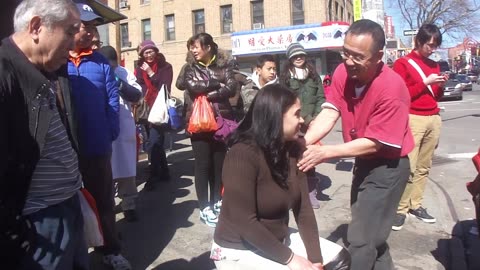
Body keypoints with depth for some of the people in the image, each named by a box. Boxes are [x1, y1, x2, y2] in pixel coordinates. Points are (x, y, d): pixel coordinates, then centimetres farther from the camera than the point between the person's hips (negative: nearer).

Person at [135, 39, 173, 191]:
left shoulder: (165, 67, -1)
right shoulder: (140, 69, 10)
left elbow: (165, 87, -11)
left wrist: (152, 74, -16)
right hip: (146, 110, 5)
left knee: (154, 143, -11)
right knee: (156, 143, 12)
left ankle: (154, 176, -3)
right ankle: (164, 172, 24)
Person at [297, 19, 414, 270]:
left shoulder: (391, 88, -29)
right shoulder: (343, 73, -10)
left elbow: (374, 143, -27)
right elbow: (328, 113, -16)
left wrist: (324, 152, -31)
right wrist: (302, 142, -33)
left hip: (387, 166, -7)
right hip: (363, 162, 7)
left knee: (361, 241, -2)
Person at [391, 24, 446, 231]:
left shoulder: (434, 65, 20)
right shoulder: (402, 64, 0)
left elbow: (436, 96, 23)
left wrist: (440, 86, 3)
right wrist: (425, 82, -11)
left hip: (434, 119, 7)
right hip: (413, 120, -6)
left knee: (424, 167, 6)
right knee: (408, 167, -10)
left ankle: (416, 205, 15)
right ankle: (400, 209, -3)